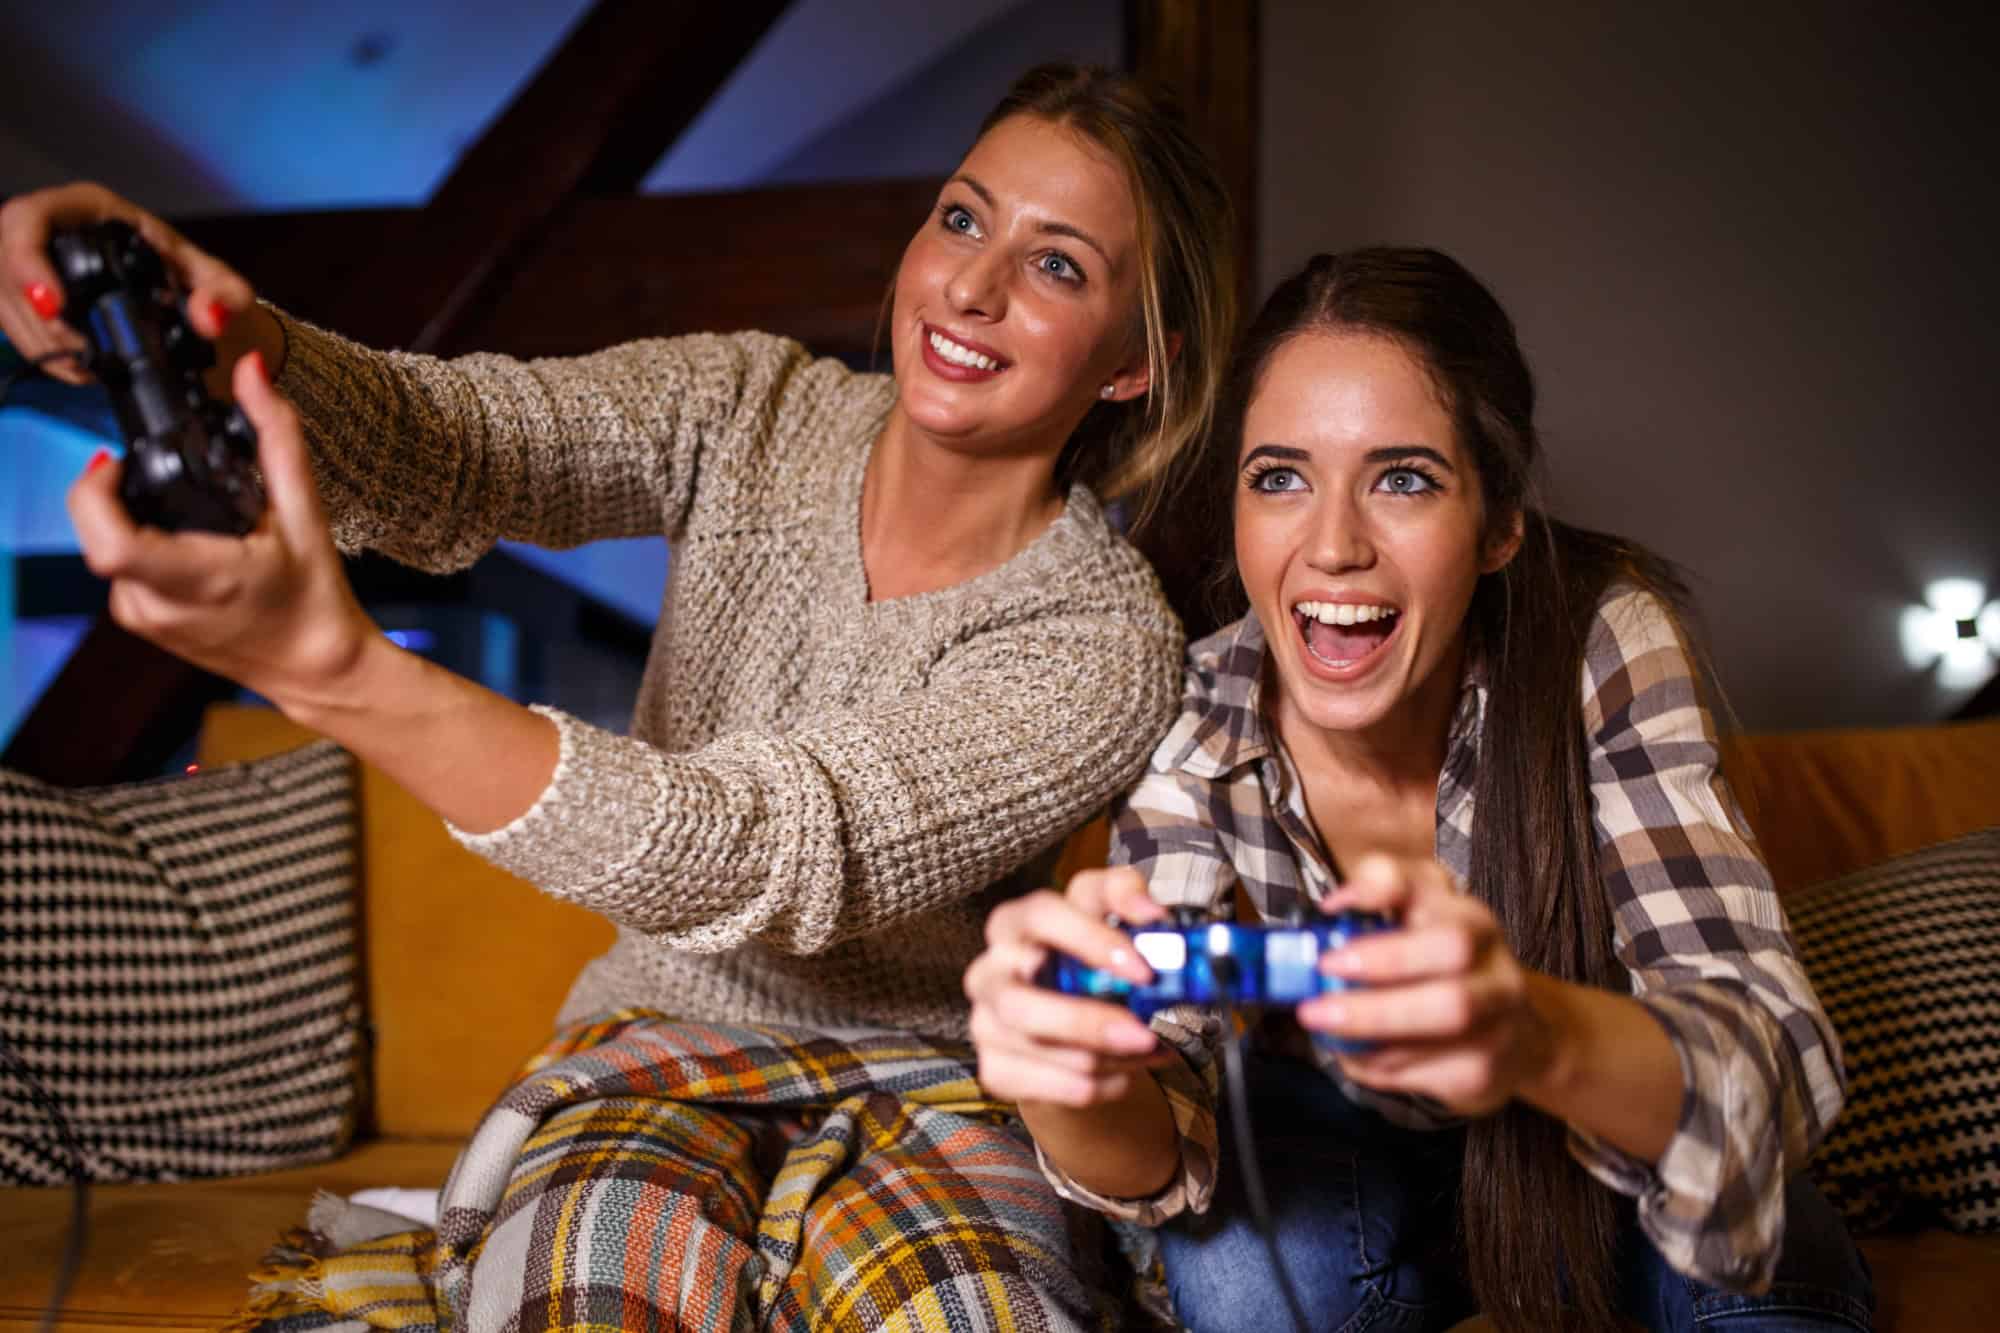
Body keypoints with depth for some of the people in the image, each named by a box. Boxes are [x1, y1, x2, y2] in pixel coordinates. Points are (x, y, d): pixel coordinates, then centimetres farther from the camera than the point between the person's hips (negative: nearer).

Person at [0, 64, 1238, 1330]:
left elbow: (769, 857, -30)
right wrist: (225, 343, -41)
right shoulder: (754, 410, -2)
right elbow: (440, 443, -17)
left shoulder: (1109, 643, -17)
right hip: (664, 1043, 2)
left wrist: (333, 665, -42)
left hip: (920, 1076, -1)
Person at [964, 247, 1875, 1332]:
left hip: (1606, 1151, 0)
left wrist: (1537, 1032, -57)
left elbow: (1778, 1055, -35)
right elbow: (1166, 1155, -27)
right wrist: (1067, 1083, -52)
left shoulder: (1603, 642, -25)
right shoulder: (1199, 722, -21)